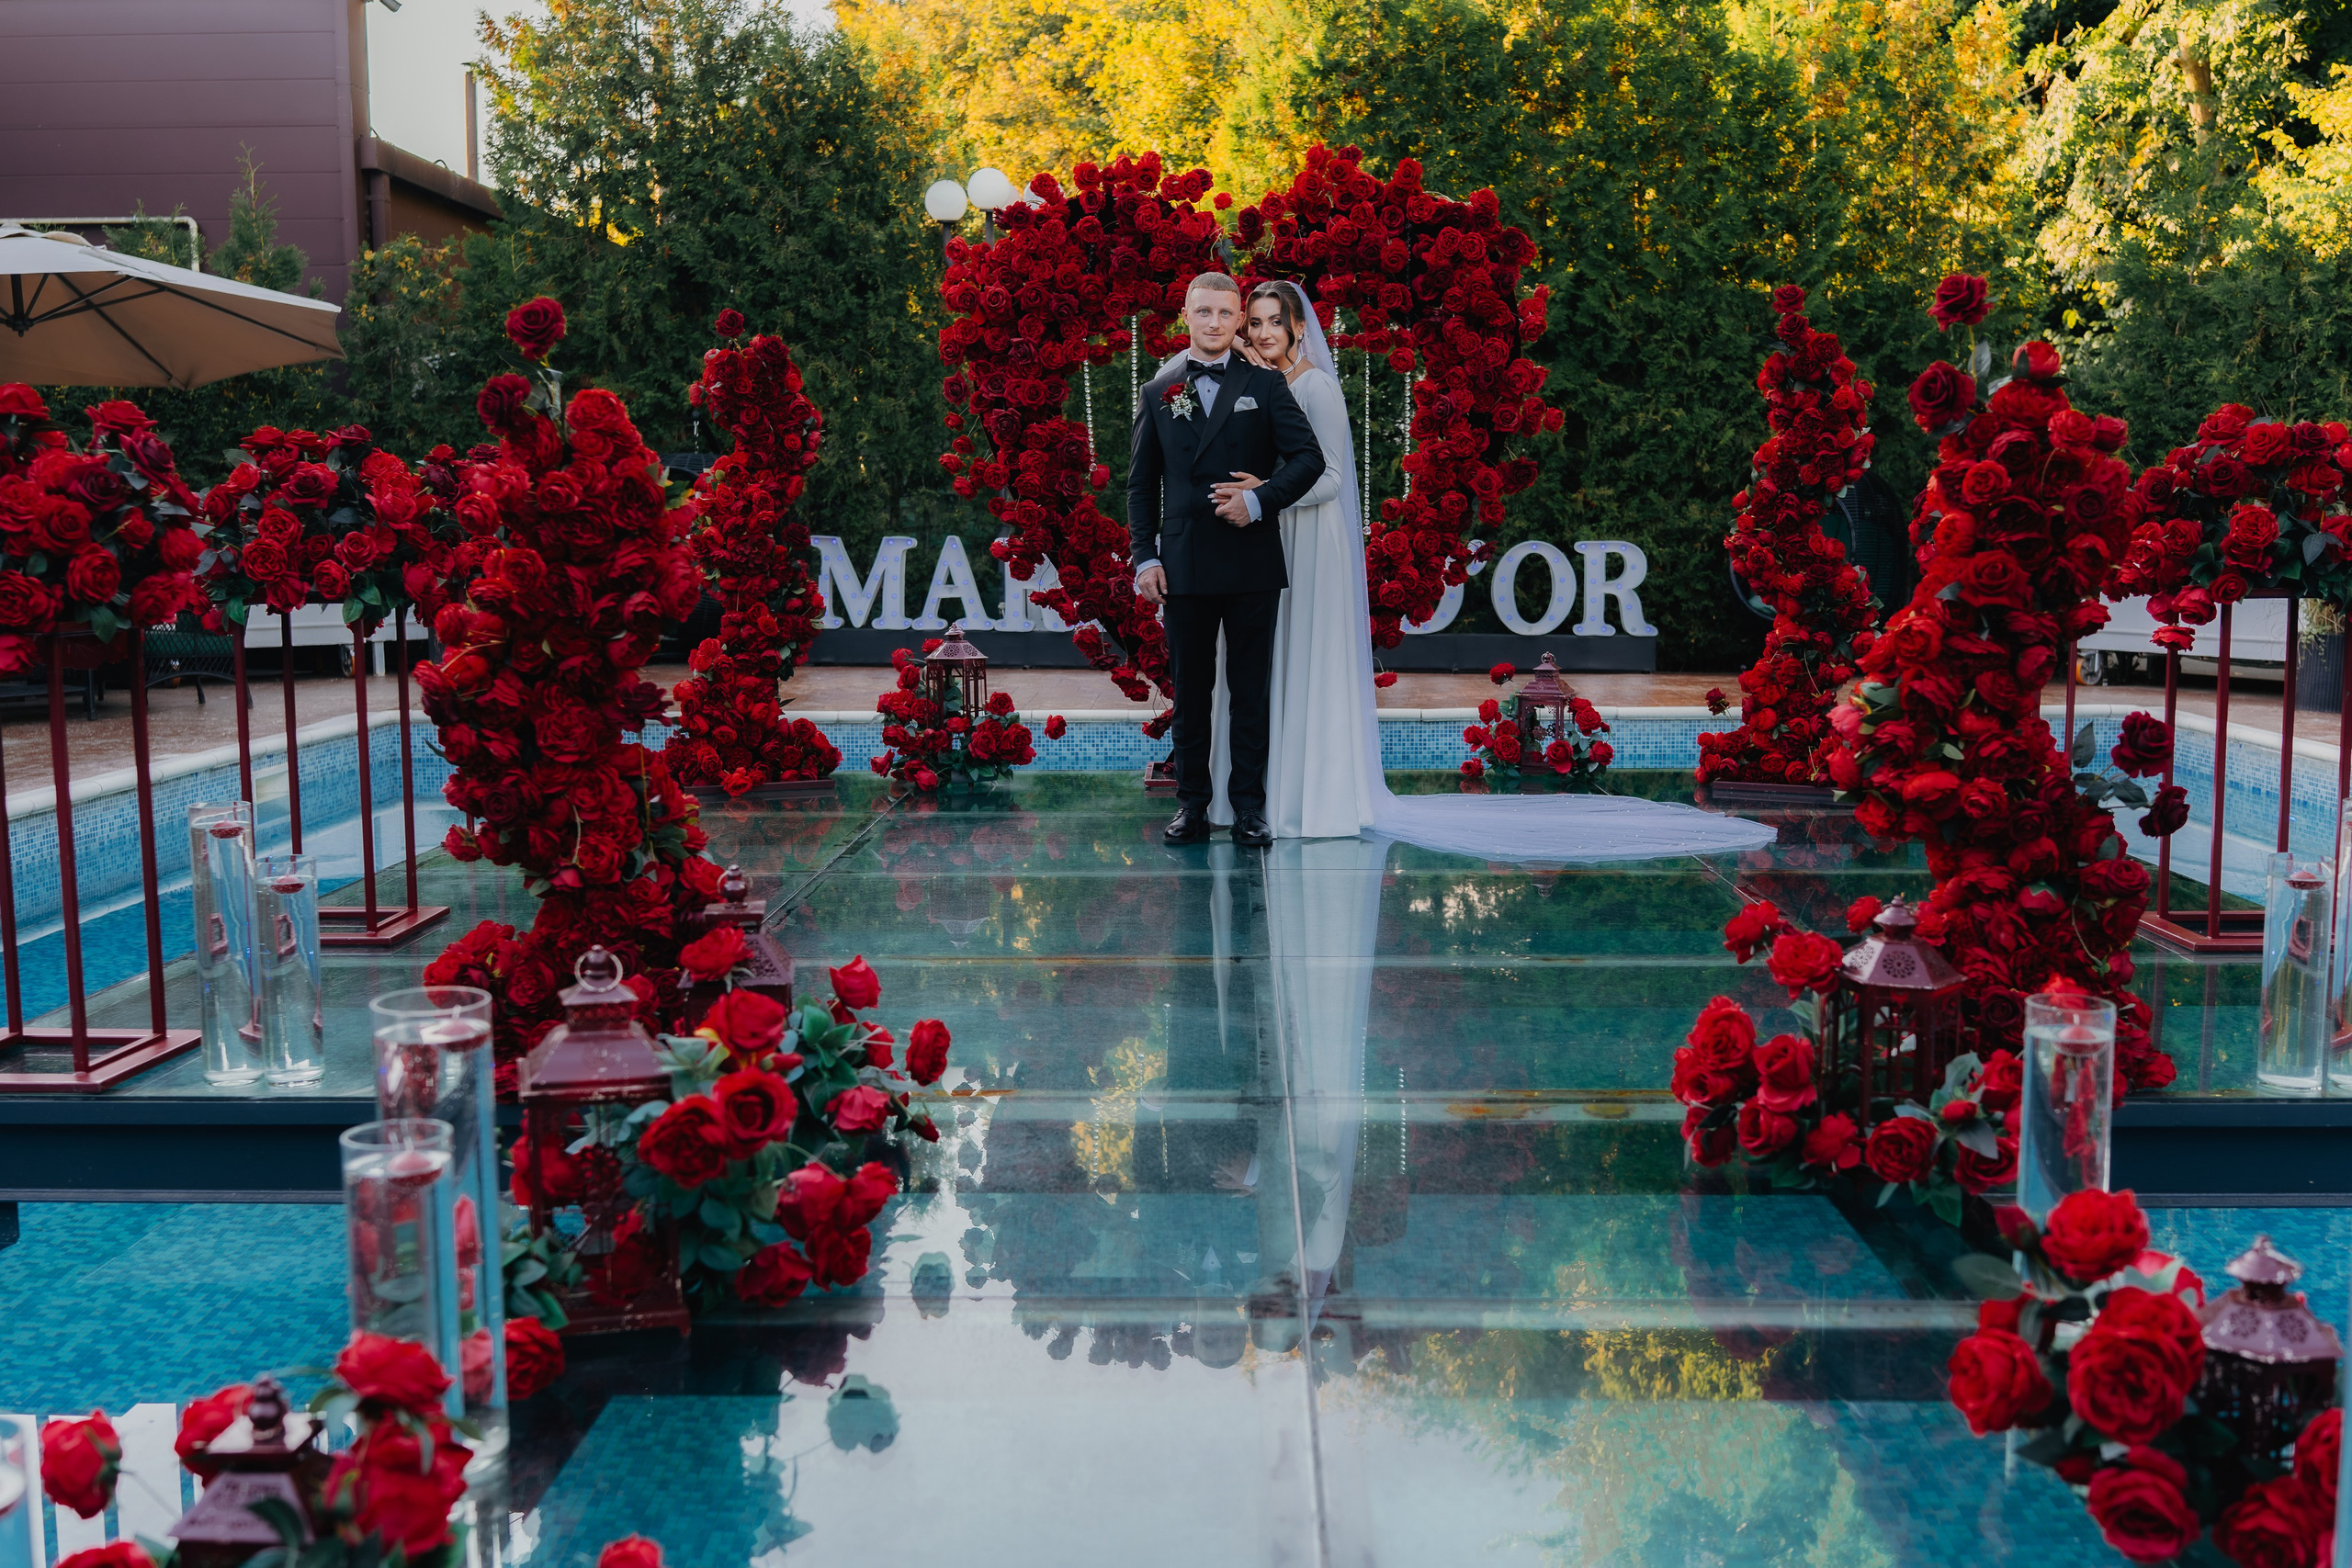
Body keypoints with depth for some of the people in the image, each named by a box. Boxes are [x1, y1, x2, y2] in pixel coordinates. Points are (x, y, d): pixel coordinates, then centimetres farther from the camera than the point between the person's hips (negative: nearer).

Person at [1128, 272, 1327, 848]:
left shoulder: (1265, 384, 6)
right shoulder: (1158, 391, 11)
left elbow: (1309, 457, -1)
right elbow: (1141, 484, 11)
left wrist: (1261, 498, -15)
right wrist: (1144, 557, 1)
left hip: (1252, 562, -1)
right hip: (1184, 566, 1)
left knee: (1251, 690, 3)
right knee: (1190, 690, 7)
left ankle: (1249, 807, 9)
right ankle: (1192, 805, 15)